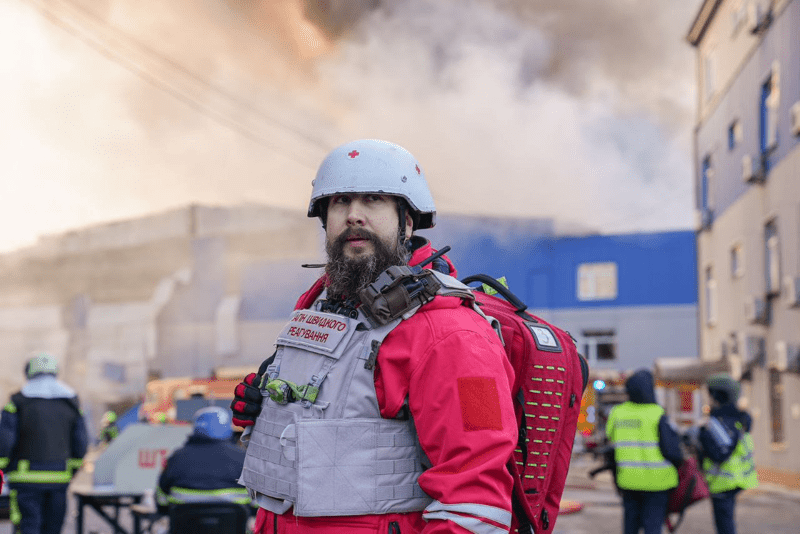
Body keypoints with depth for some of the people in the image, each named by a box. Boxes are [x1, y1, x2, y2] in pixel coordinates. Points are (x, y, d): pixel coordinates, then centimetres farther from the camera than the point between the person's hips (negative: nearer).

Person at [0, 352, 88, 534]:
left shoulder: (19, 400, -4)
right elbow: (81, 442, 8)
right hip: (59, 477, 4)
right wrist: (72, 470, 18)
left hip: (27, 477, -4)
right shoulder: (71, 401, 8)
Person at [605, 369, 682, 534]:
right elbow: (671, 449, -13)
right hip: (655, 481, -4)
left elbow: (611, 445, 8)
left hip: (628, 480, 5)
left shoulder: (617, 413, 2)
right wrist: (677, 463, 8)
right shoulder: (657, 415, -14)